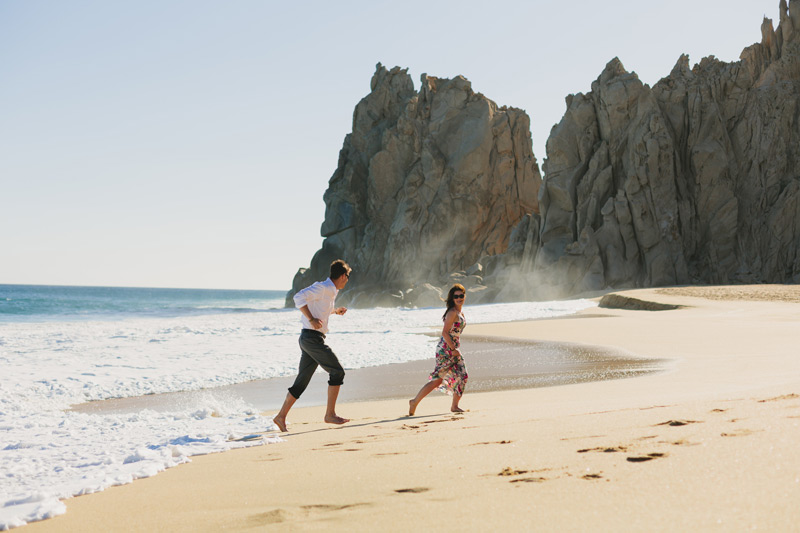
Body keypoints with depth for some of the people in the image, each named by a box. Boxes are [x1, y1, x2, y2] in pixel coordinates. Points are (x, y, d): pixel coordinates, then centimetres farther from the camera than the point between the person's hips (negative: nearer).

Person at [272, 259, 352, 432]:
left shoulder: (330, 291, 18)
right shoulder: (322, 287, -11)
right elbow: (299, 297, -22)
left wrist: (335, 311, 33)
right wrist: (311, 319, -23)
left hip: (309, 339, 10)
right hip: (312, 338, -10)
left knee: (302, 381, 9)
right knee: (337, 372, -6)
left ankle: (281, 416, 9)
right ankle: (330, 414, -2)